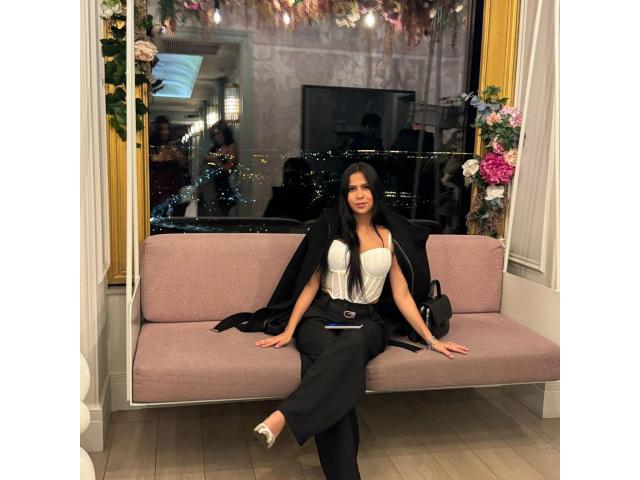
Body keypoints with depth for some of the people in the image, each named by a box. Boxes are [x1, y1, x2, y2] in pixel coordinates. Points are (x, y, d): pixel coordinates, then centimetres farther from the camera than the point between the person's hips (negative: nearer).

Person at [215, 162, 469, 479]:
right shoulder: (329, 228, 9)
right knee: (333, 368, -36)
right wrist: (289, 330, -1)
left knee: (350, 346, -40)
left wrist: (430, 339, 7)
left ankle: (282, 416, -48)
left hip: (367, 321, 1)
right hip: (323, 315, 0)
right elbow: (311, 284, 8)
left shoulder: (390, 237, 12)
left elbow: (402, 294, 12)